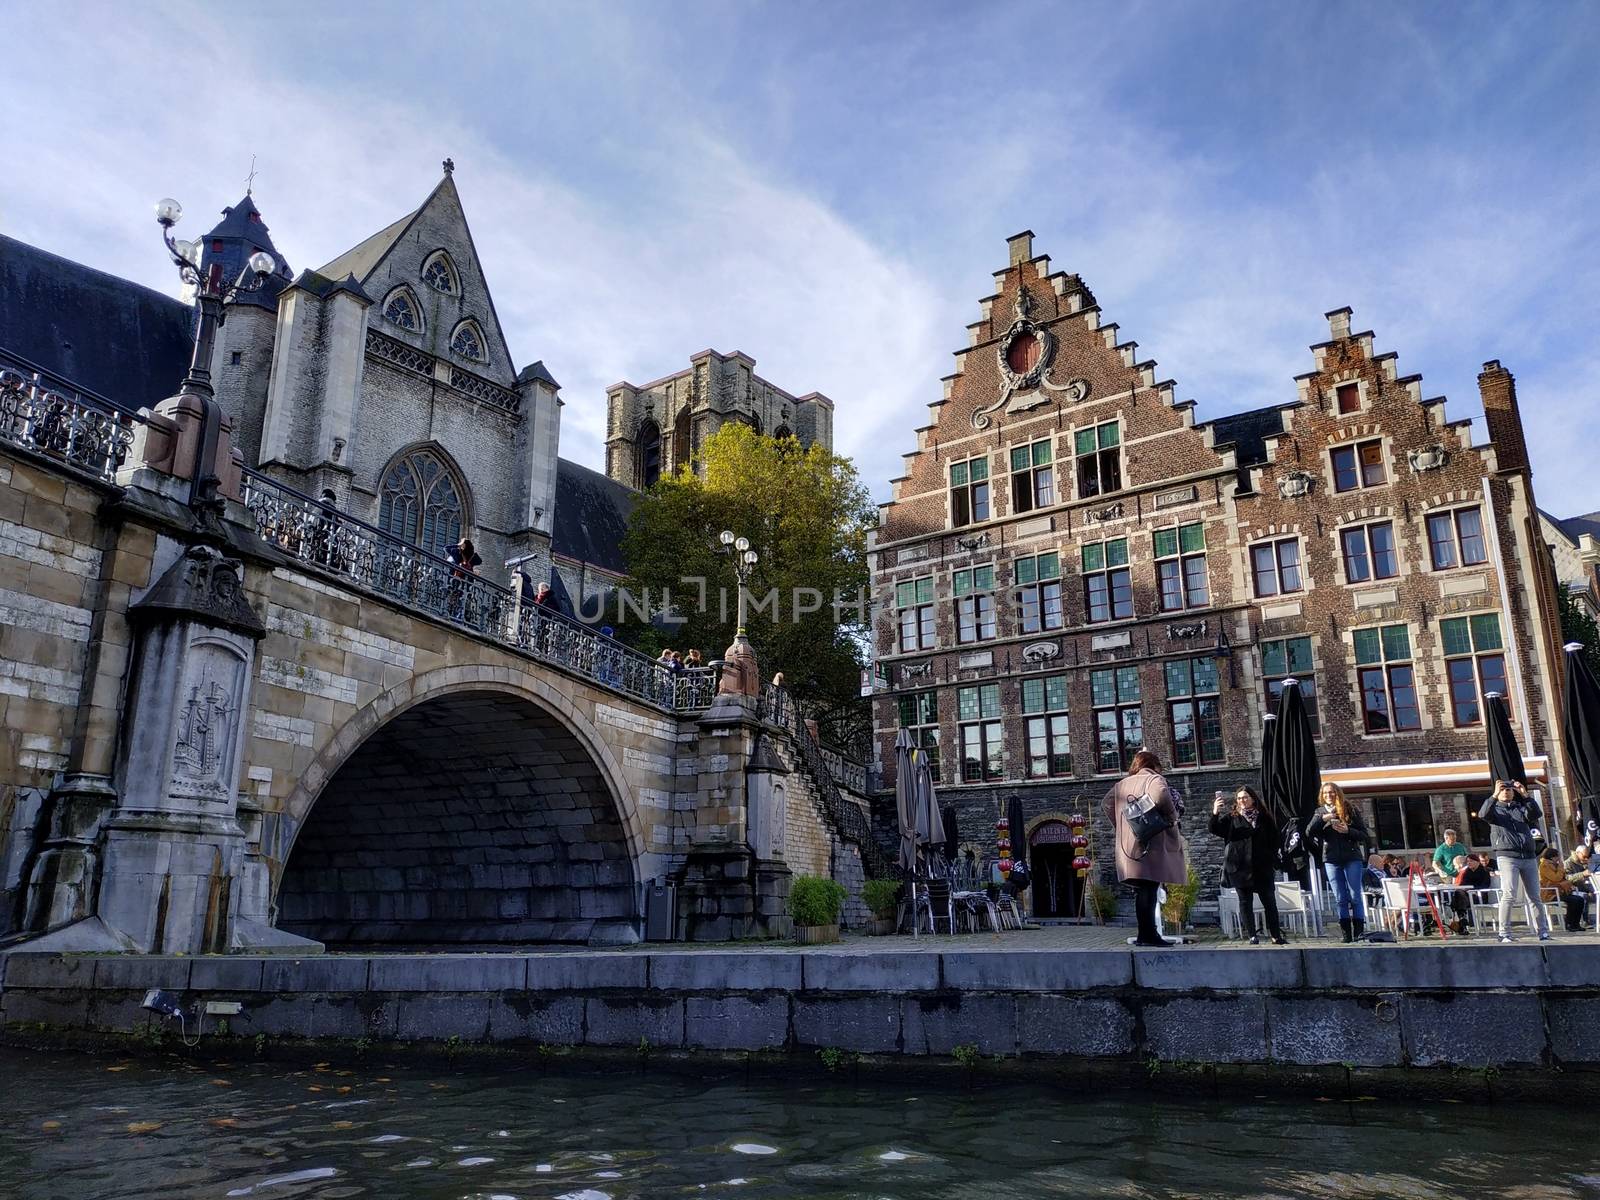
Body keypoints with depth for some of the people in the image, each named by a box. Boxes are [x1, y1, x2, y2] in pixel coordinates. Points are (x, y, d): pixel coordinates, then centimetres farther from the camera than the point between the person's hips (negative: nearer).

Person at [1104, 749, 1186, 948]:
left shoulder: (1122, 783, 16)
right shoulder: (1154, 779, -3)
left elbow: (1108, 801, 17)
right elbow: (1161, 796, -23)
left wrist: (1118, 826, 21)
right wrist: (1172, 816, -8)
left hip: (1128, 846, 6)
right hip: (1151, 845, -6)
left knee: (1141, 891, 11)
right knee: (1149, 890, -5)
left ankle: (1146, 934, 13)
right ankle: (1148, 935, -6)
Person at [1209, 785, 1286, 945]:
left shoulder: (1264, 817, 9)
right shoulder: (1231, 817, 6)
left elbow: (1274, 839, 12)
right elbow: (1216, 830, -6)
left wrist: (1273, 860, 4)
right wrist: (1215, 813, -23)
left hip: (1262, 867, 1)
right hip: (1240, 867, -1)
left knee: (1269, 901, 4)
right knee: (1245, 901, 0)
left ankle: (1276, 936, 11)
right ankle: (1252, 936, 3)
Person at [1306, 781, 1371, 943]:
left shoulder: (1350, 811, 5)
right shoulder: (1320, 812, 12)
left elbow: (1365, 836, 3)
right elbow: (1309, 833, -1)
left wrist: (1348, 831, -14)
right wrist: (1322, 819, -13)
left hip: (1352, 858, -2)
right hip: (1331, 861, 2)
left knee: (1355, 897, -5)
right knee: (1341, 899, 2)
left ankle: (1359, 932, -1)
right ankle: (1347, 934, 4)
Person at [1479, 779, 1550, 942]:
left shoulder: (1521, 808, 19)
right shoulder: (1495, 809, 11)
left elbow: (1536, 815, -1)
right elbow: (1482, 814, -12)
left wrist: (1525, 796, -11)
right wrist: (1495, 795, -20)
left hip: (1529, 857, 4)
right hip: (1507, 856, -4)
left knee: (1534, 897, 8)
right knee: (1509, 894, -14)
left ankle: (1544, 932, 14)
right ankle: (1504, 933, -13)